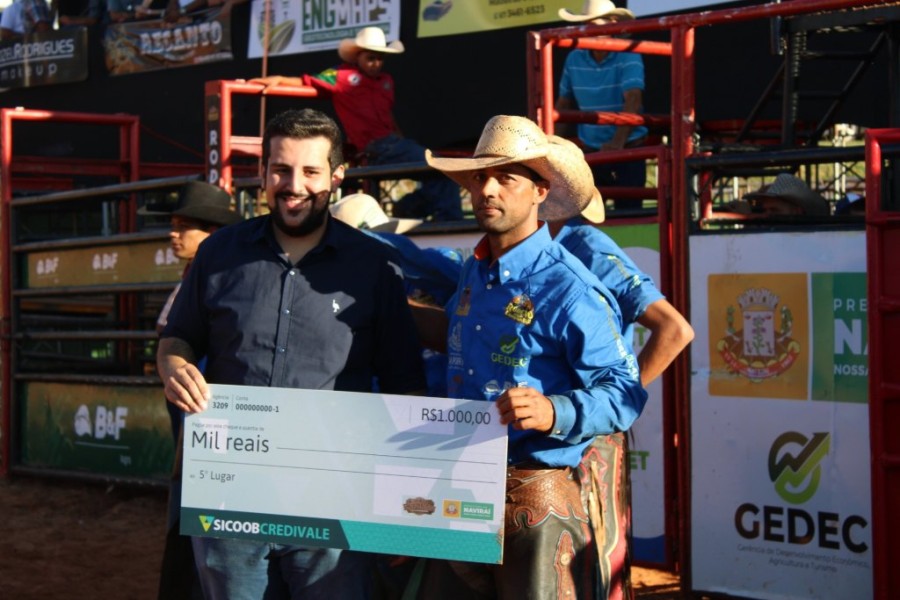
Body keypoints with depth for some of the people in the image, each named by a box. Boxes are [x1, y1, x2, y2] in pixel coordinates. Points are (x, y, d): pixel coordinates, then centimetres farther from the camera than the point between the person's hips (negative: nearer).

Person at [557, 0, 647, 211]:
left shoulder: (628, 57, -10)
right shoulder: (574, 59, 3)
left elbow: (633, 101, -23)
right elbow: (564, 103, 14)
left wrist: (618, 141, -36)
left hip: (628, 150, -4)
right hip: (590, 151, 4)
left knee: (628, 211, -3)